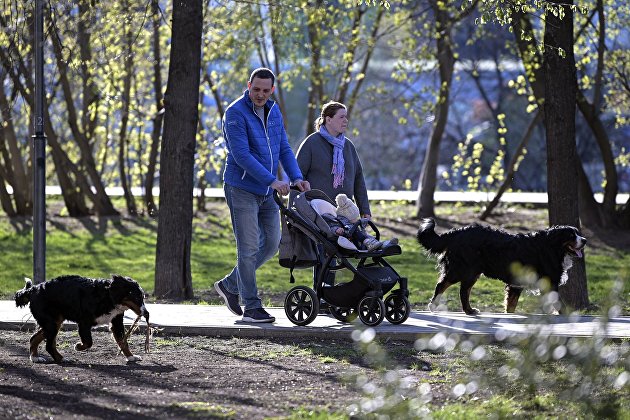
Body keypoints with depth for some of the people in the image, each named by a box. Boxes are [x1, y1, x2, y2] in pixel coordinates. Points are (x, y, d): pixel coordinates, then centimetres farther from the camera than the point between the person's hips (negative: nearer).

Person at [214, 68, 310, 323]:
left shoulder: (273, 112, 10)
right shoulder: (235, 113, -14)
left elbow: (284, 148, 12)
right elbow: (241, 154, -21)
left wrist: (296, 177, -4)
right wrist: (272, 180, -23)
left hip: (267, 192, 8)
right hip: (242, 189, -7)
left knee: (271, 243, 9)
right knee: (248, 247, -7)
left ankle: (230, 285, 24)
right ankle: (252, 307, -3)